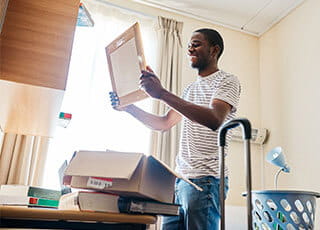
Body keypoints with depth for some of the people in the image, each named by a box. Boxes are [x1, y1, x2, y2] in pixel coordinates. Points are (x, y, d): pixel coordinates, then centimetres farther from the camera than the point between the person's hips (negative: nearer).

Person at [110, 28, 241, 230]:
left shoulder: (227, 81, -2)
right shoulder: (190, 89, 23)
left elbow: (215, 120, -22)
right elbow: (165, 123, 23)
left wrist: (162, 93, -29)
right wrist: (129, 107, 11)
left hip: (205, 179, -7)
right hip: (179, 178, 7)